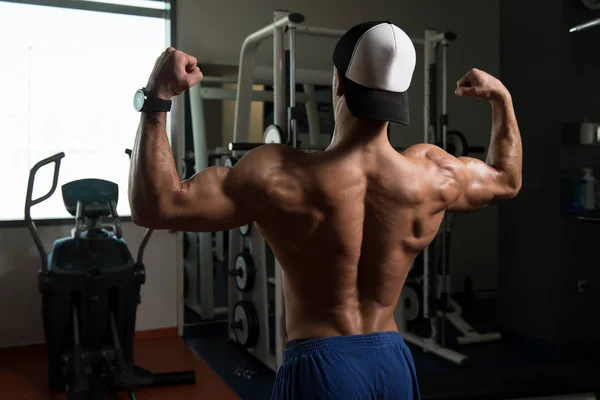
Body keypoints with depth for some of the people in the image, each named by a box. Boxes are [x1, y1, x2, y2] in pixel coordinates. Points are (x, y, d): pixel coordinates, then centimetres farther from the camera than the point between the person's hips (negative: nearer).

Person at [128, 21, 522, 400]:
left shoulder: (281, 176, -20)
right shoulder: (435, 174, -7)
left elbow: (153, 206, -19)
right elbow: (507, 179, 15)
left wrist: (156, 98, -16)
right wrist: (502, 97, 25)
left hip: (321, 366, -4)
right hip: (393, 362, 4)